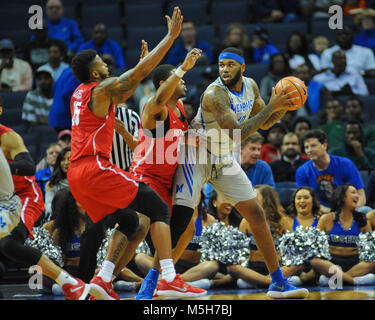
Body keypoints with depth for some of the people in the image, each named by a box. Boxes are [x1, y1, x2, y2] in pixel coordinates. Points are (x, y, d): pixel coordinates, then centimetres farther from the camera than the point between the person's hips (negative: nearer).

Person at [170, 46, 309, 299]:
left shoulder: (250, 86, -1)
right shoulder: (214, 95, -26)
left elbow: (265, 124, 11)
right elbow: (237, 134, -33)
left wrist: (283, 106, -9)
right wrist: (270, 107, -31)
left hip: (223, 160, 7)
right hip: (195, 157, -7)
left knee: (256, 214, 5)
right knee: (180, 220, -18)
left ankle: (278, 283, 12)